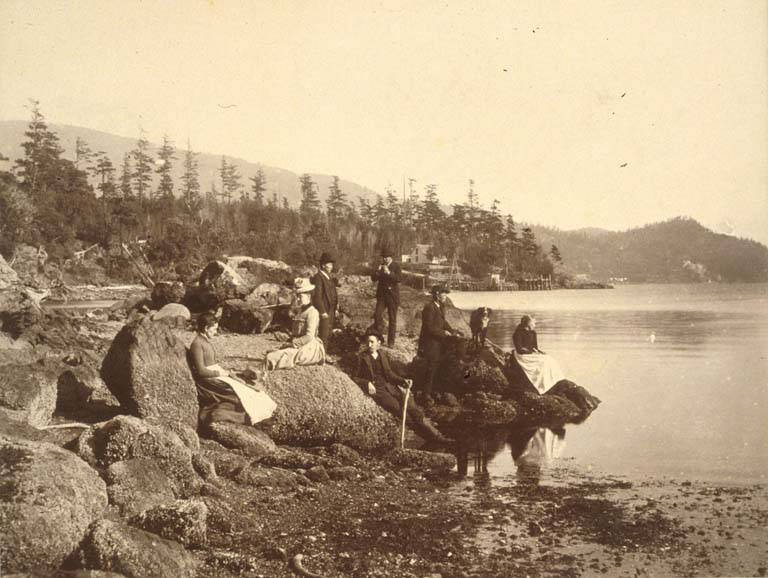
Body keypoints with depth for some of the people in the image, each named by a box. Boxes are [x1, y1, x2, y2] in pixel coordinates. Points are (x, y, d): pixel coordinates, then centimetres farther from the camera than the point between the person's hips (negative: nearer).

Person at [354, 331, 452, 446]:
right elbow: (354, 378, 3)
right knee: (399, 409, -24)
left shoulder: (383, 354, 16)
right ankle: (426, 435, -18)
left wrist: (403, 381, 3)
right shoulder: (362, 358, 4)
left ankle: (435, 436, -17)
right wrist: (367, 383, -15)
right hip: (376, 390, -4)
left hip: (389, 386, 4)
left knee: (412, 407, -14)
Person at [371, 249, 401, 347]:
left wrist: (389, 273, -26)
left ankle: (391, 342, 9)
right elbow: (373, 278, 5)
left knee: (392, 319, 2)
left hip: (392, 295, -3)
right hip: (381, 295, 3)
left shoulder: (396, 266, -2)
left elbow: (398, 279, -16)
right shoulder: (380, 266, 10)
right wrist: (378, 271, -13)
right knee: (377, 315, -15)